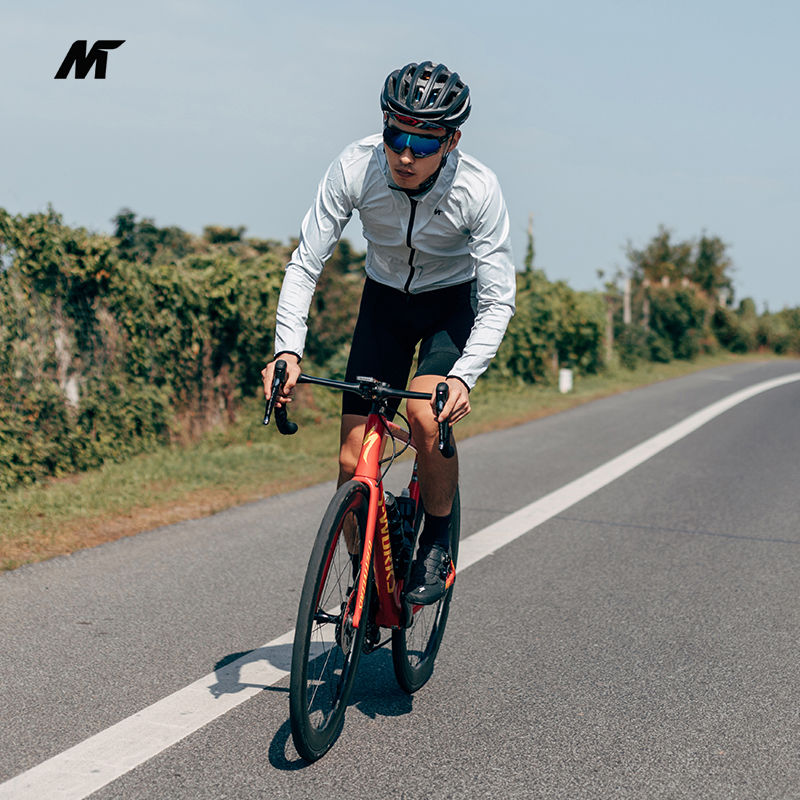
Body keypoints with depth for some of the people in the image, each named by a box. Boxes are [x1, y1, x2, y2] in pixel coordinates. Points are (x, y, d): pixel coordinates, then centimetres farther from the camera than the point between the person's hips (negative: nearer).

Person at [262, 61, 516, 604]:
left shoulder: (478, 189, -29)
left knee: (427, 416, -30)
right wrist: (288, 350, -34)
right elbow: (305, 265, -20)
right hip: (385, 298, 2)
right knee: (354, 462, -7)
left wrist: (464, 376, -42)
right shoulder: (355, 168, -26)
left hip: (454, 301, -2)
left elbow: (499, 302, -26)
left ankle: (438, 543, -4)